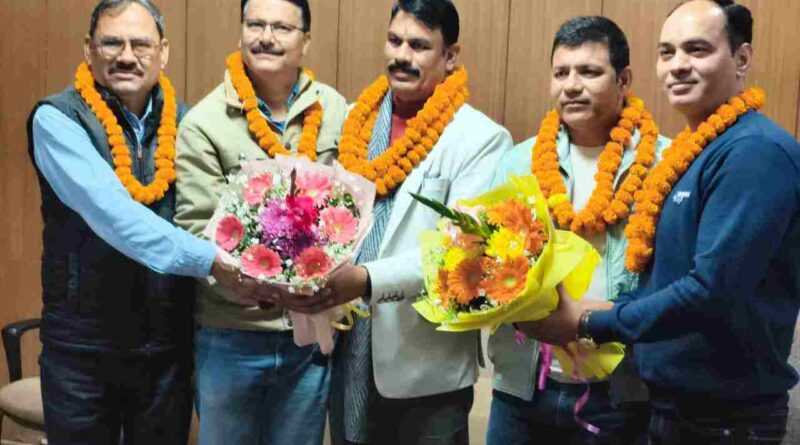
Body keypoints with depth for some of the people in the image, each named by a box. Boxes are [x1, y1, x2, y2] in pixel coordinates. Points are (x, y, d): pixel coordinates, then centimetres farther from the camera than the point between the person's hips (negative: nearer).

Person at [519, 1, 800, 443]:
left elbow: (713, 289, -27)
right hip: (671, 399, 8)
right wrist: (602, 312, -3)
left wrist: (587, 323, -20)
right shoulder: (693, 151, 9)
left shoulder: (755, 151, -19)